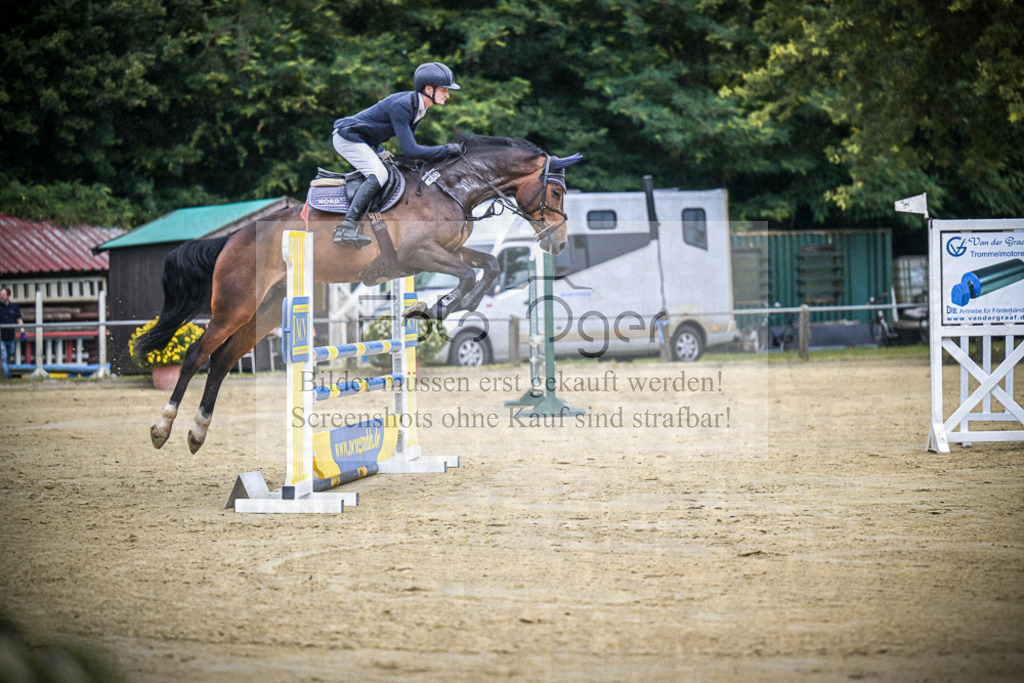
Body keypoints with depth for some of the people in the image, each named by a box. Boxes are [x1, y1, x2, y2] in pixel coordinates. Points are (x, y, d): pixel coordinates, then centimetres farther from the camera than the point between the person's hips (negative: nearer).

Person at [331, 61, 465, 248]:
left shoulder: (418, 105, 0)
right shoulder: (401, 106, -30)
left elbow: (410, 142, 15)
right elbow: (411, 151, -32)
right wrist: (446, 150, -26)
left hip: (366, 142, 10)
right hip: (348, 138, -10)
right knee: (379, 175, -26)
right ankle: (346, 227, -32)